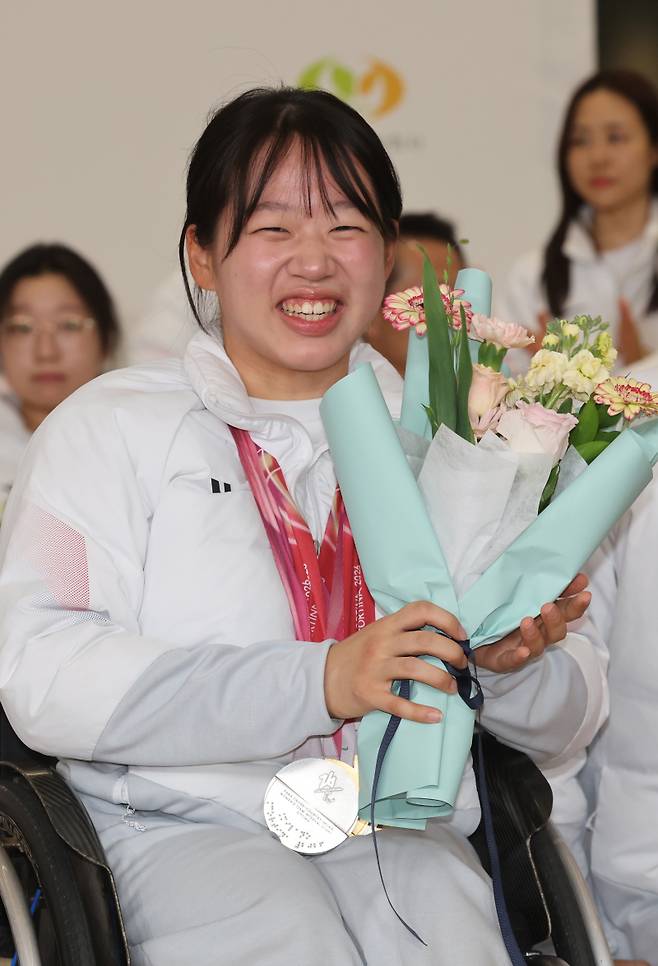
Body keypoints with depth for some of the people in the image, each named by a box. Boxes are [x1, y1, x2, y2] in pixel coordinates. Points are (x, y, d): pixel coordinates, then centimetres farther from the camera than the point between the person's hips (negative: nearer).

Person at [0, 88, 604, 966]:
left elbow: (568, 723, 17)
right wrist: (320, 681, -20)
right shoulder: (110, 427, 5)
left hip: (401, 829, 3)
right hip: (187, 825, -2)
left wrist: (514, 664, -8)